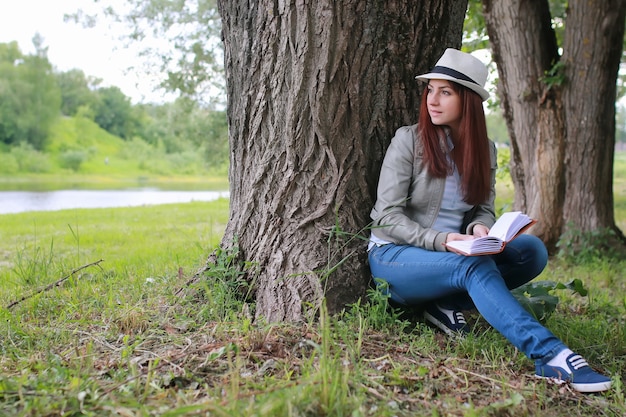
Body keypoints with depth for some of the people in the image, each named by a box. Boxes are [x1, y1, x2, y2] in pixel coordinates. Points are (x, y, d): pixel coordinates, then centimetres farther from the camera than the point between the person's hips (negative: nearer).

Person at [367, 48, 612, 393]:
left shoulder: (485, 150, 8)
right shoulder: (409, 140, -7)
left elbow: (484, 210, 10)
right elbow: (387, 215, -12)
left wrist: (479, 229, -16)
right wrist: (439, 241, -27)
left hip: (454, 257, 5)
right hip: (394, 255, -5)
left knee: (532, 250, -18)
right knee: (474, 265, -36)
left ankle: (447, 305, -21)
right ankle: (549, 354, -46)